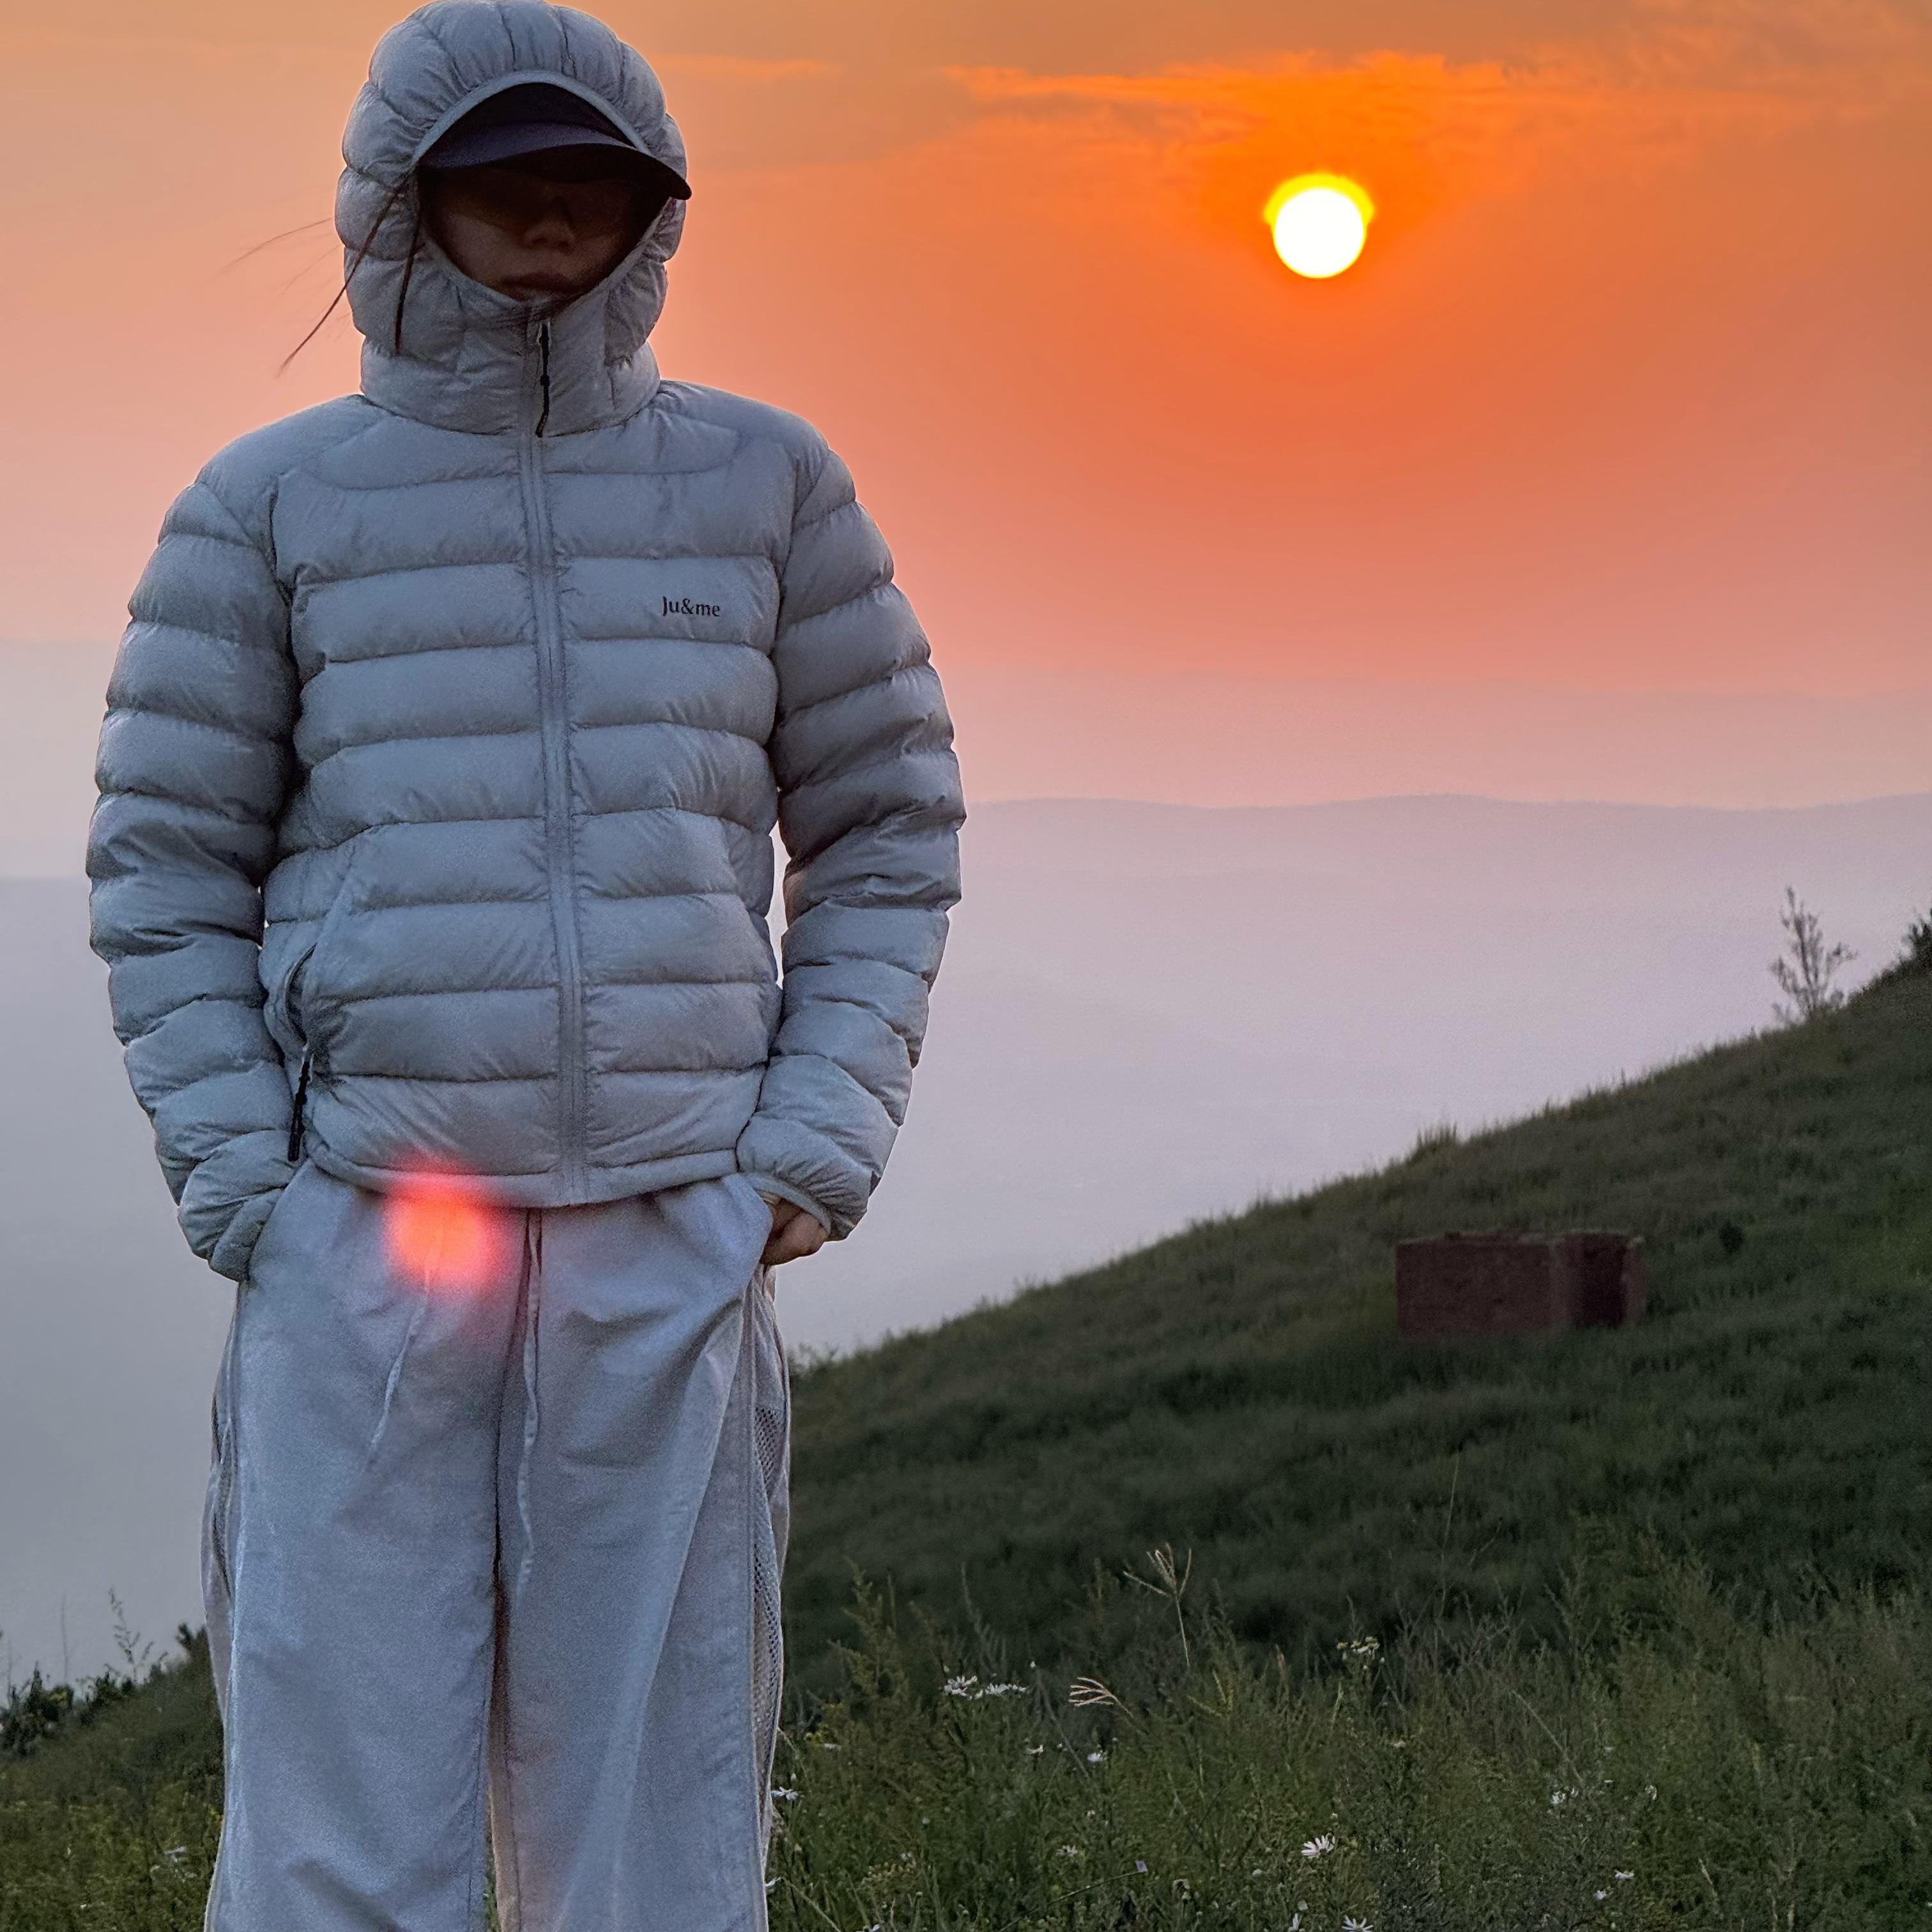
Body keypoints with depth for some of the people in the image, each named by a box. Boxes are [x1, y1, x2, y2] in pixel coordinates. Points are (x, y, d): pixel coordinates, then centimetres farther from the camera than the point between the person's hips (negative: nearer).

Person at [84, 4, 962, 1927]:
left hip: (669, 1251, 1)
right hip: (359, 1244, -1)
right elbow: (166, 871, 6)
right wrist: (247, 1202, -5)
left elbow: (883, 832, 12)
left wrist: (813, 1154, 0)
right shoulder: (273, 506, 4)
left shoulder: (762, 483, 8)